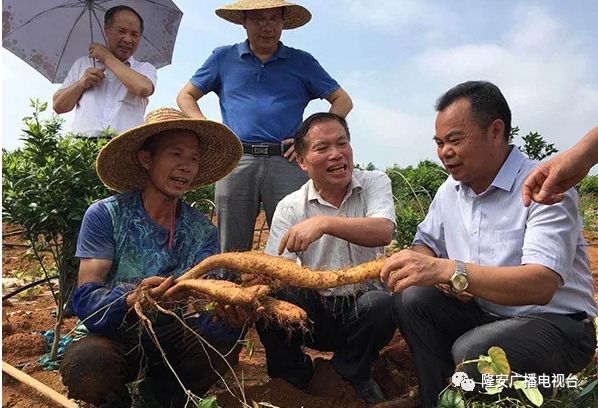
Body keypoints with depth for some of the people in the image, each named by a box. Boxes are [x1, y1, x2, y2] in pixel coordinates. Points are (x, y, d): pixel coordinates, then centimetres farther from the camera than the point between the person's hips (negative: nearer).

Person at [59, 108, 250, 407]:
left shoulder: (203, 231, -3)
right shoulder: (105, 216, -11)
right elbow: (85, 300, -18)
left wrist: (229, 313, -37)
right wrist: (133, 300, -39)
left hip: (171, 337, 3)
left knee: (222, 336, -26)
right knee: (84, 361, -34)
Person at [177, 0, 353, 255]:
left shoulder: (302, 62, 16)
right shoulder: (223, 58, 18)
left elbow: (342, 101, 16)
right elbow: (185, 96, 22)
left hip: (287, 162, 0)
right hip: (236, 161, 1)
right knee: (232, 250, 2)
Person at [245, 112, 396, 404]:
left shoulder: (374, 183, -5)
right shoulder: (290, 207, -4)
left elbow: (383, 232, -26)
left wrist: (324, 222, -41)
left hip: (361, 301, 0)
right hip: (312, 309, 1)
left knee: (381, 304, -32)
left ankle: (352, 374, 2)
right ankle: (294, 376, 6)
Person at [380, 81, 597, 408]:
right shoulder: (451, 189, 4)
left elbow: (541, 285, -32)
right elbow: (426, 244, 10)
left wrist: (448, 270, -45)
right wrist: (440, 275, -15)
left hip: (557, 323, -6)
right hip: (483, 312, 7)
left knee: (473, 352, -33)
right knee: (411, 299, -15)